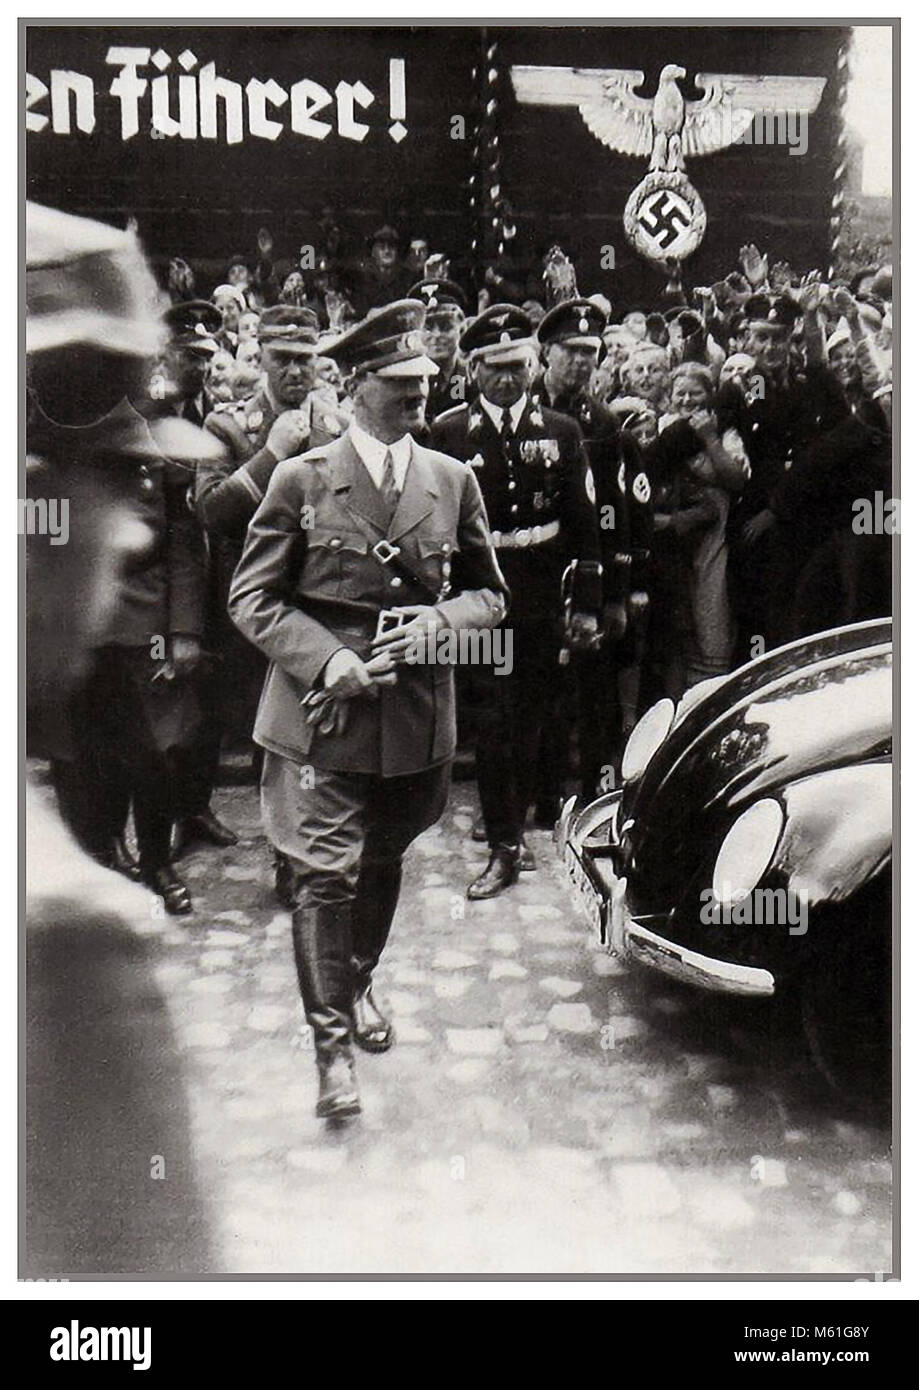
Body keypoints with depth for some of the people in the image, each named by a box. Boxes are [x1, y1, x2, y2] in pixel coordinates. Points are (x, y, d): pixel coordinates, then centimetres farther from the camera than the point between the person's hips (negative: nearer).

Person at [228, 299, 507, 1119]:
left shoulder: (452, 480, 6)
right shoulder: (301, 481, -3)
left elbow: (491, 594, 13)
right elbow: (252, 598, -3)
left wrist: (441, 619, -9)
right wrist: (324, 657, -18)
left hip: (418, 712, 4)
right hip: (324, 712, -3)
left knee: (384, 862, 19)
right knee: (326, 875, -6)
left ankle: (359, 981, 44)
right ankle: (333, 1044, 7)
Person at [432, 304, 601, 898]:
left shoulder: (561, 431, 6)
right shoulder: (448, 432, 0)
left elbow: (585, 522, 5)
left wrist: (586, 603, 1)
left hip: (542, 602, 2)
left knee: (533, 718, 11)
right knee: (493, 722, -2)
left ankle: (514, 823, 30)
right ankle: (504, 847, 6)